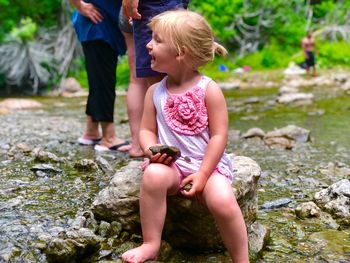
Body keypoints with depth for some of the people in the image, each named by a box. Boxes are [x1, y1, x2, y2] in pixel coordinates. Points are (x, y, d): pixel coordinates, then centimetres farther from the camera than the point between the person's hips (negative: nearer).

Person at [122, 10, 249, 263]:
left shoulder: (208, 89, -7)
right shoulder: (155, 92, 5)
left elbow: (219, 135, -9)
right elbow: (147, 130, 9)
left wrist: (203, 174, -15)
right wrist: (151, 149, -15)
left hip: (208, 164, -2)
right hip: (171, 163, 3)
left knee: (223, 202, -31)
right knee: (153, 175, -32)